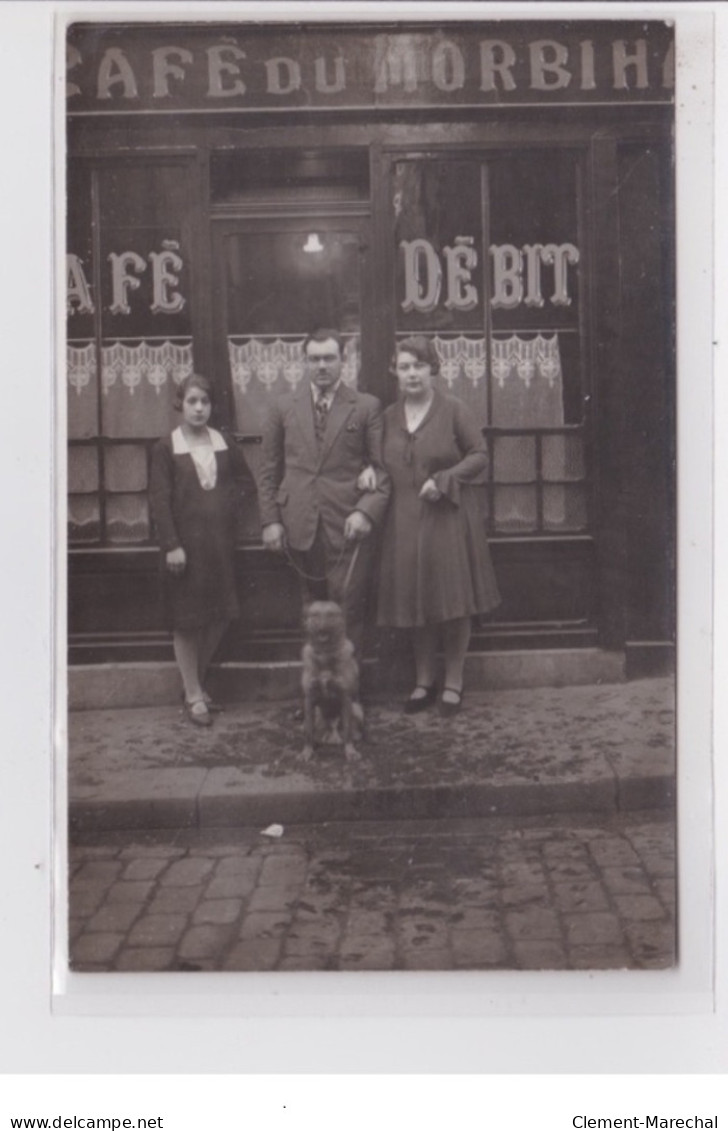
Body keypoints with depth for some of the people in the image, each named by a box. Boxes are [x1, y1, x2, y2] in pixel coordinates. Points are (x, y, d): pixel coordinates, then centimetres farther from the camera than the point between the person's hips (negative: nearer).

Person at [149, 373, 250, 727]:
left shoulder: (223, 444, 7)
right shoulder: (166, 448, -5)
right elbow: (159, 499, -8)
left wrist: (231, 499, 3)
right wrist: (171, 545, -14)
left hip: (220, 541, 4)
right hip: (185, 543, -4)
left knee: (219, 617, 7)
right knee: (186, 621, 3)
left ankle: (197, 680, 27)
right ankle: (194, 696, 12)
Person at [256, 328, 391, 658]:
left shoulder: (366, 407, 4)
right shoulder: (283, 407, 10)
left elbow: (382, 466, 0)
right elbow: (268, 470, 11)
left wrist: (367, 510, -13)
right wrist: (270, 520, 2)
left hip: (348, 527, -2)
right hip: (300, 527, 2)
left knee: (347, 612, -2)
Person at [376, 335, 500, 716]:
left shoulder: (453, 410, -4)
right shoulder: (389, 416, 8)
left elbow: (480, 455, -4)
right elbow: (384, 463, 19)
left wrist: (443, 479, -14)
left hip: (449, 518, -4)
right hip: (405, 521, 4)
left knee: (454, 603, 1)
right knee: (415, 602, 8)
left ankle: (453, 683, 13)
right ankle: (423, 681, 20)